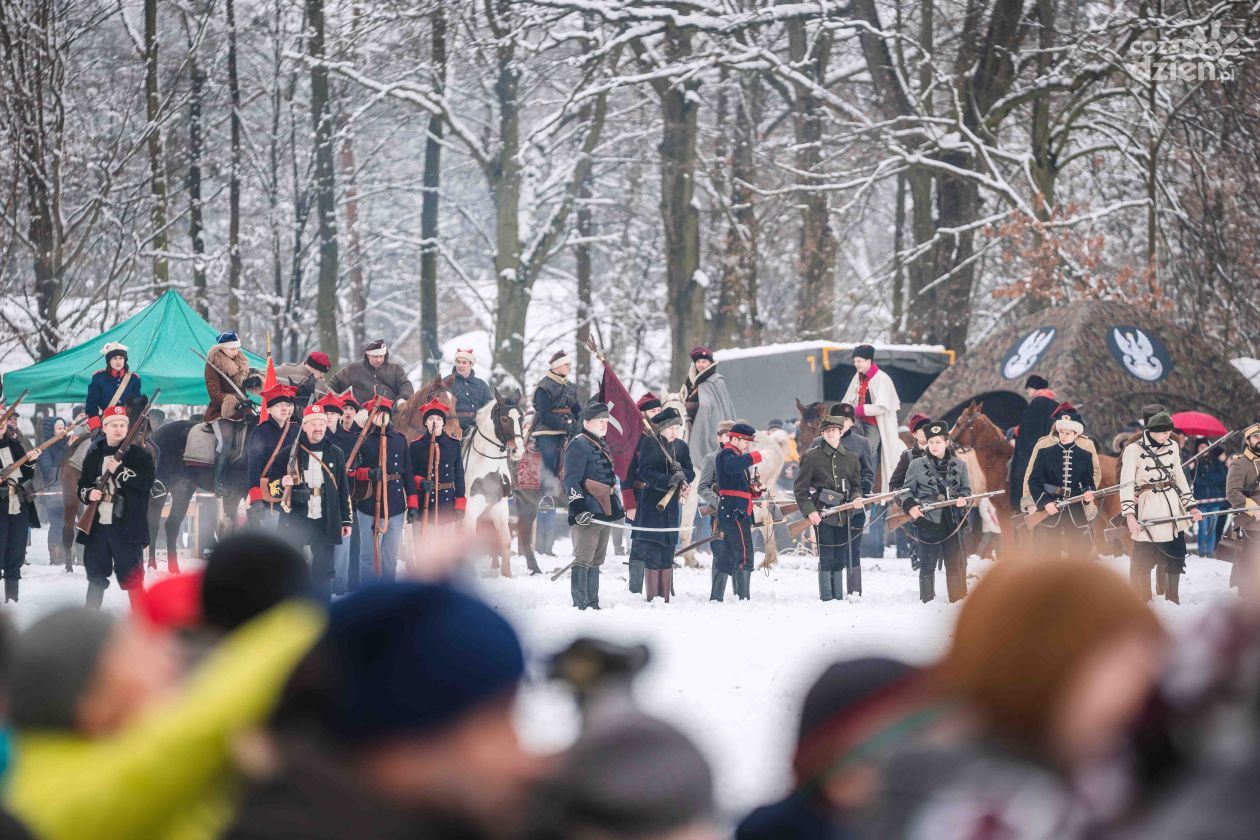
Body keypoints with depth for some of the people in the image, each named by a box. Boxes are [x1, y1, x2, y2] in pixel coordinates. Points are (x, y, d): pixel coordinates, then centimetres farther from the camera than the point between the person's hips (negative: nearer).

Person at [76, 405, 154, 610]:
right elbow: (82, 484, 16)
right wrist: (88, 493, -6)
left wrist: (119, 471, -17)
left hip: (126, 526, -4)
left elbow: (147, 482, -13)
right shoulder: (94, 456, 11)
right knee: (96, 574, 13)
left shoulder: (139, 454, -1)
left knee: (131, 575, -5)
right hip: (97, 525, 4)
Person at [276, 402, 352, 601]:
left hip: (325, 523, 2)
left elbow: (343, 489, 12)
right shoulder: (291, 452, 2)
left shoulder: (336, 454, 9)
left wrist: (346, 520, 9)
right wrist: (283, 483, -16)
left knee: (323, 572, 4)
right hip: (295, 522, -1)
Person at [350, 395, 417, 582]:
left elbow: (408, 472, 11)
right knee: (369, 554, -2)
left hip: (395, 507, 4)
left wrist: (412, 503, 7)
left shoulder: (400, 439, 10)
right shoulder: (362, 440, -2)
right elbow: (350, 470, -4)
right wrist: (368, 473, -23)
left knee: (391, 556, 11)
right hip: (370, 505, -4)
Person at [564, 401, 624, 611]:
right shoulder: (578, 445, -9)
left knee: (596, 561, 12)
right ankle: (580, 605, -11)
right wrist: (578, 507, -26)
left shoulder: (602, 446, 21)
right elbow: (571, 481, -16)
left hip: (604, 513, 10)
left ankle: (593, 604, 16)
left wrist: (618, 506, 32)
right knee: (584, 559, -10)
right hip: (587, 515, -10)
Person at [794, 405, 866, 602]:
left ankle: (838, 598, 13)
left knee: (840, 559, 7)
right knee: (827, 560, -5)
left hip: (844, 516, 3)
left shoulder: (851, 457, 12)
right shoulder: (813, 456, 1)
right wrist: (809, 510, -10)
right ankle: (826, 599, -1)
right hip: (822, 515, -3)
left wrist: (856, 497, -3)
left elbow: (856, 485, 20)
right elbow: (800, 488, 0)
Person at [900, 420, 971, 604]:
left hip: (953, 519, 2)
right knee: (928, 564, 0)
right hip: (927, 519, -2)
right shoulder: (917, 465, 5)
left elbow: (966, 489, 15)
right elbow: (907, 490, 8)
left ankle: (959, 600, 11)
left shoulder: (959, 465, 10)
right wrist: (910, 505, -10)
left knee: (956, 563, 3)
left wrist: (962, 498, -7)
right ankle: (927, 601, 8)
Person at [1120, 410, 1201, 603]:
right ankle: (1144, 604, 5)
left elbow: (1179, 477, 16)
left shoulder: (1172, 446, 7)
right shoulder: (1134, 450, -9)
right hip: (1147, 507, -5)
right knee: (1144, 558, -4)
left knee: (1176, 554, 8)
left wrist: (1191, 505, 13)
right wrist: (1129, 514, -25)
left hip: (1172, 506, 5)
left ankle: (1173, 601, 20)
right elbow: (1126, 484, -15)